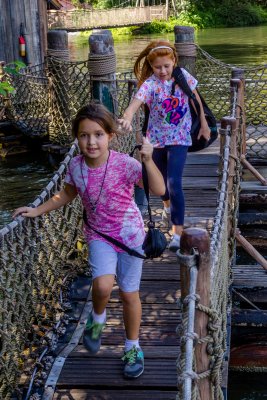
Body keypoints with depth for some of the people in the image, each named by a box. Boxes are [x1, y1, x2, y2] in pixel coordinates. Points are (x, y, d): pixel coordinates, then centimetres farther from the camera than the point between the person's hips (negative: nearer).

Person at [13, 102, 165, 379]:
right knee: (103, 286, -23)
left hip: (130, 234, -2)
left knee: (129, 294, 8)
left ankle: (132, 348, 31)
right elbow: (67, 194, 11)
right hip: (99, 235, 2)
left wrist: (148, 161, -40)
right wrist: (37, 211, 9)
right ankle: (97, 319, 13)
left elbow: (159, 190, -27)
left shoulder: (124, 164, -21)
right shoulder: (75, 166, -10)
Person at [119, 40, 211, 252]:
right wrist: (127, 118, -59)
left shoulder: (183, 75, -10)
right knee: (161, 178, 23)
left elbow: (195, 97, 7)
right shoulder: (150, 84, -19)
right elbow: (136, 102, -37)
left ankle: (178, 232, -10)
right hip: (157, 138, 1)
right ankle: (168, 206, 55)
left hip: (179, 138, -1)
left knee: (174, 183, -14)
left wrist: (203, 123, 14)